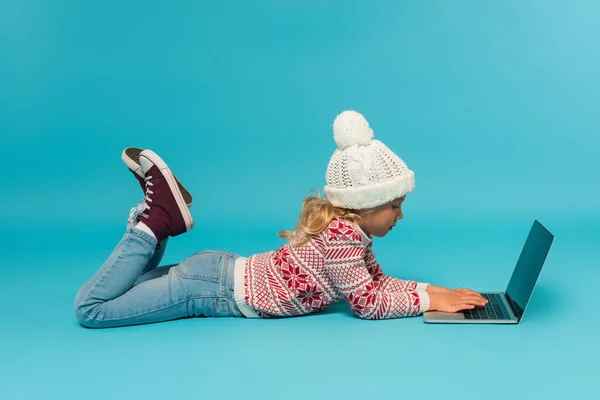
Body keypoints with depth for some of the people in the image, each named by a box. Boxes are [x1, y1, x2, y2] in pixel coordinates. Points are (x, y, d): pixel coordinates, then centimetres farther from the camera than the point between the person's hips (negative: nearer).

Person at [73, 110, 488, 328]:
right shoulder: (341, 234, -24)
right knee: (91, 308, -7)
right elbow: (368, 303, -19)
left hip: (223, 270, 9)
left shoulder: (350, 226, 4)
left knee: (136, 286, 27)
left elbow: (379, 280, 11)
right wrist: (428, 299, -13)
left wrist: (433, 289, -2)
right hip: (213, 288, -8)